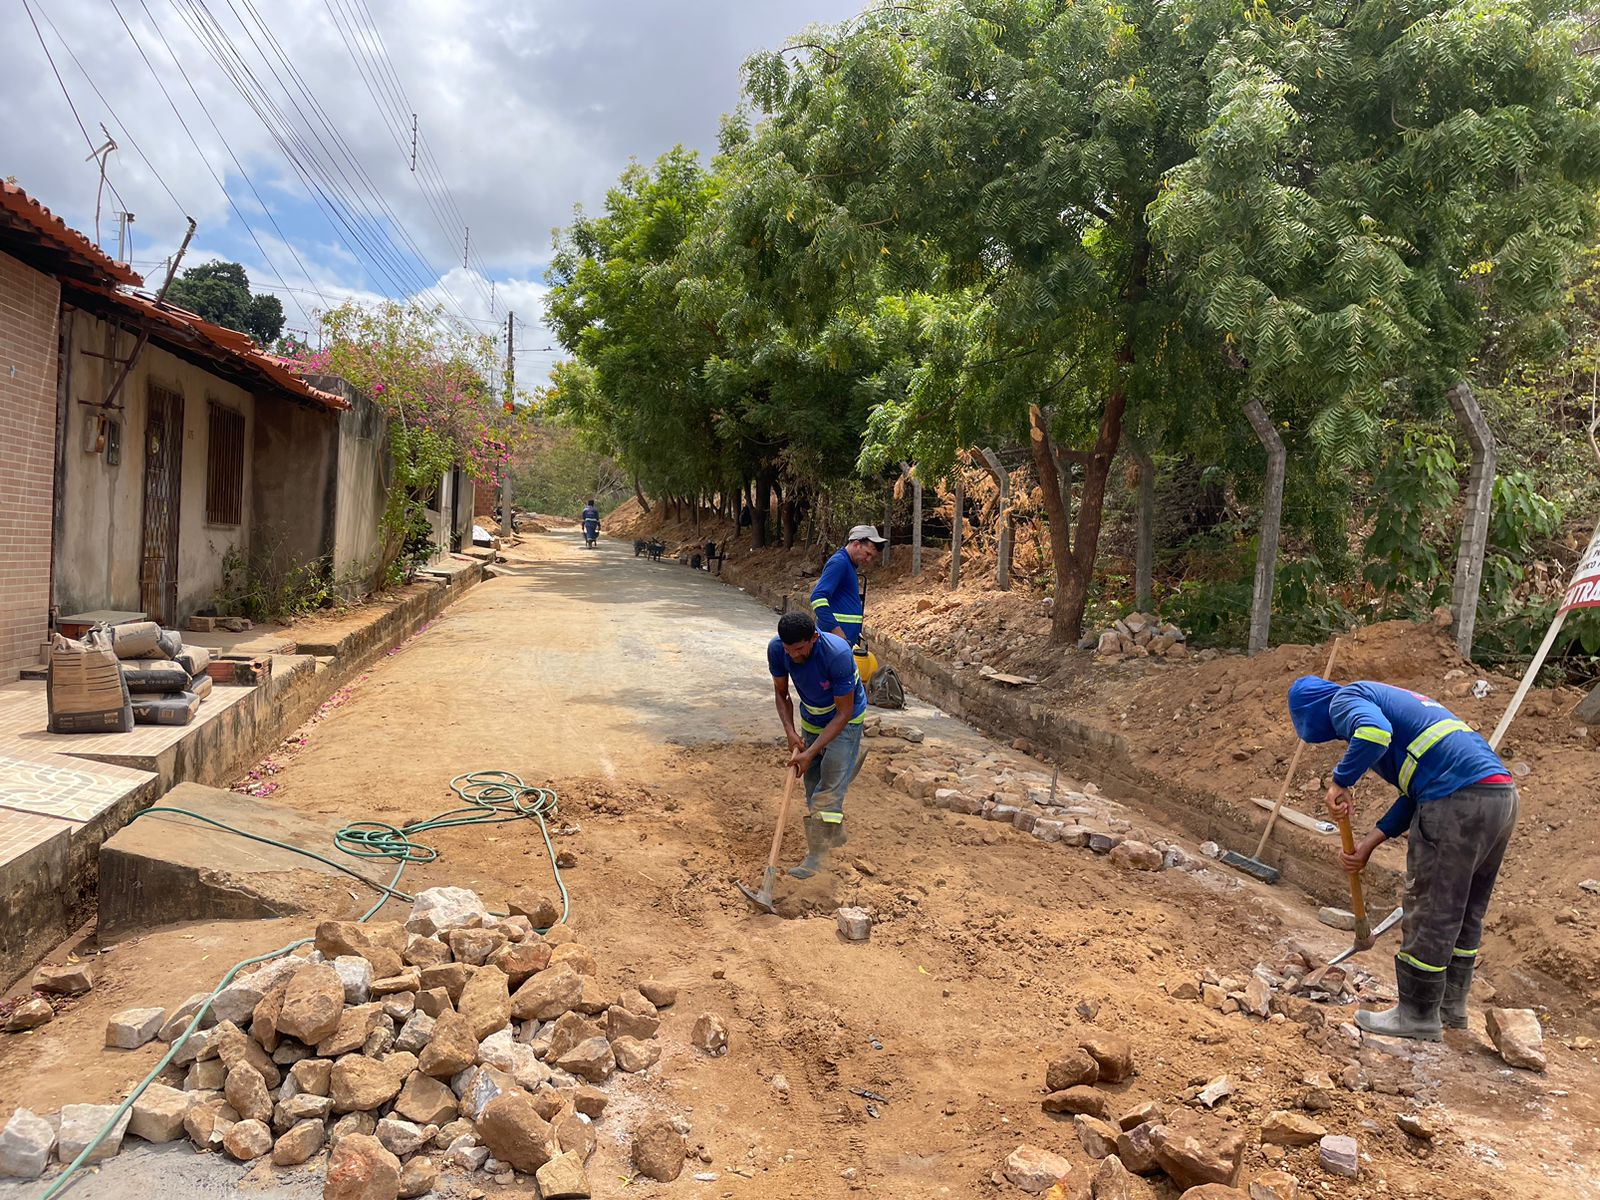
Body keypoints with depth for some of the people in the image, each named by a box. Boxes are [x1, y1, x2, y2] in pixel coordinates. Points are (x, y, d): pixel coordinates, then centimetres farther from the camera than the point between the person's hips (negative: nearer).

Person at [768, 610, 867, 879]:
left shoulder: (838, 654, -38)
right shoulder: (776, 649, -23)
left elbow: (844, 713, -29)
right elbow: (781, 694, -5)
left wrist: (811, 753, -31)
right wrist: (790, 731, -21)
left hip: (844, 720, -5)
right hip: (811, 719, 5)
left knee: (830, 787, -13)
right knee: (812, 785, 10)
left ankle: (816, 856, -8)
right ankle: (834, 835, 31)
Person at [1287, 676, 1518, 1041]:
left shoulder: (1345, 699, 2)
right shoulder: (1390, 700, 29)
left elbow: (1374, 732, -25)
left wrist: (1340, 783, -11)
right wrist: (1370, 842, 21)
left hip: (1457, 802, -10)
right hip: (1502, 792, 10)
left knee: (1429, 911, 3)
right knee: (1467, 912, 20)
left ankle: (1418, 1017, 14)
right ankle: (1451, 1007, 32)